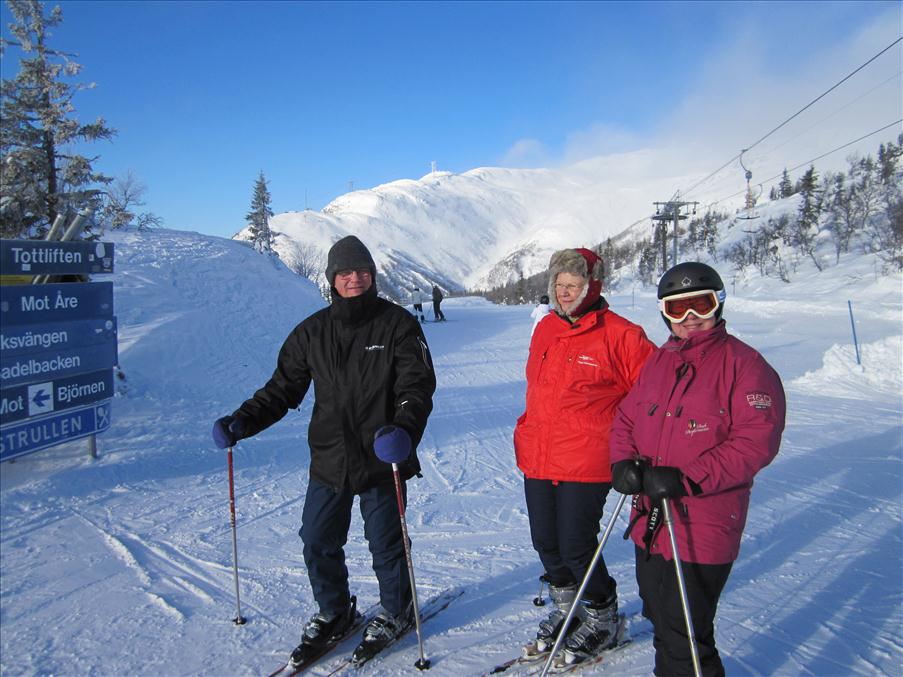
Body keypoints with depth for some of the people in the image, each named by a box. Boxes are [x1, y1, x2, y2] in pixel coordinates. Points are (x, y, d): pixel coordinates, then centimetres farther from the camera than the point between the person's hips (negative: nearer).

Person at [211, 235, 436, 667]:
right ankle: (333, 612, 36)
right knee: (318, 542, 10)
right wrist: (242, 421, -6)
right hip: (329, 461, 4)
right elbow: (282, 389, 9)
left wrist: (403, 428, -31)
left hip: (381, 460, -3)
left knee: (385, 543, 9)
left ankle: (396, 612, 36)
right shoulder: (313, 331, 5)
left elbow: (418, 385, -12)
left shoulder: (397, 323, -6)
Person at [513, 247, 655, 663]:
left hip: (585, 464, -6)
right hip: (536, 459, 6)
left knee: (576, 548, 0)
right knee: (546, 543, 15)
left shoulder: (618, 335, -10)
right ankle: (565, 608, 40)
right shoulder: (545, 329, 8)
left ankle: (602, 618, 27)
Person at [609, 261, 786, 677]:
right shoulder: (658, 361, 10)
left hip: (703, 528, -7)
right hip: (650, 519, 7)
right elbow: (626, 417, 14)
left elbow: (756, 442, -17)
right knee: (660, 622, 23)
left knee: (683, 638, 1)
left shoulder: (744, 364, -10)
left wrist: (686, 479, -24)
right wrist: (624, 461, -6)